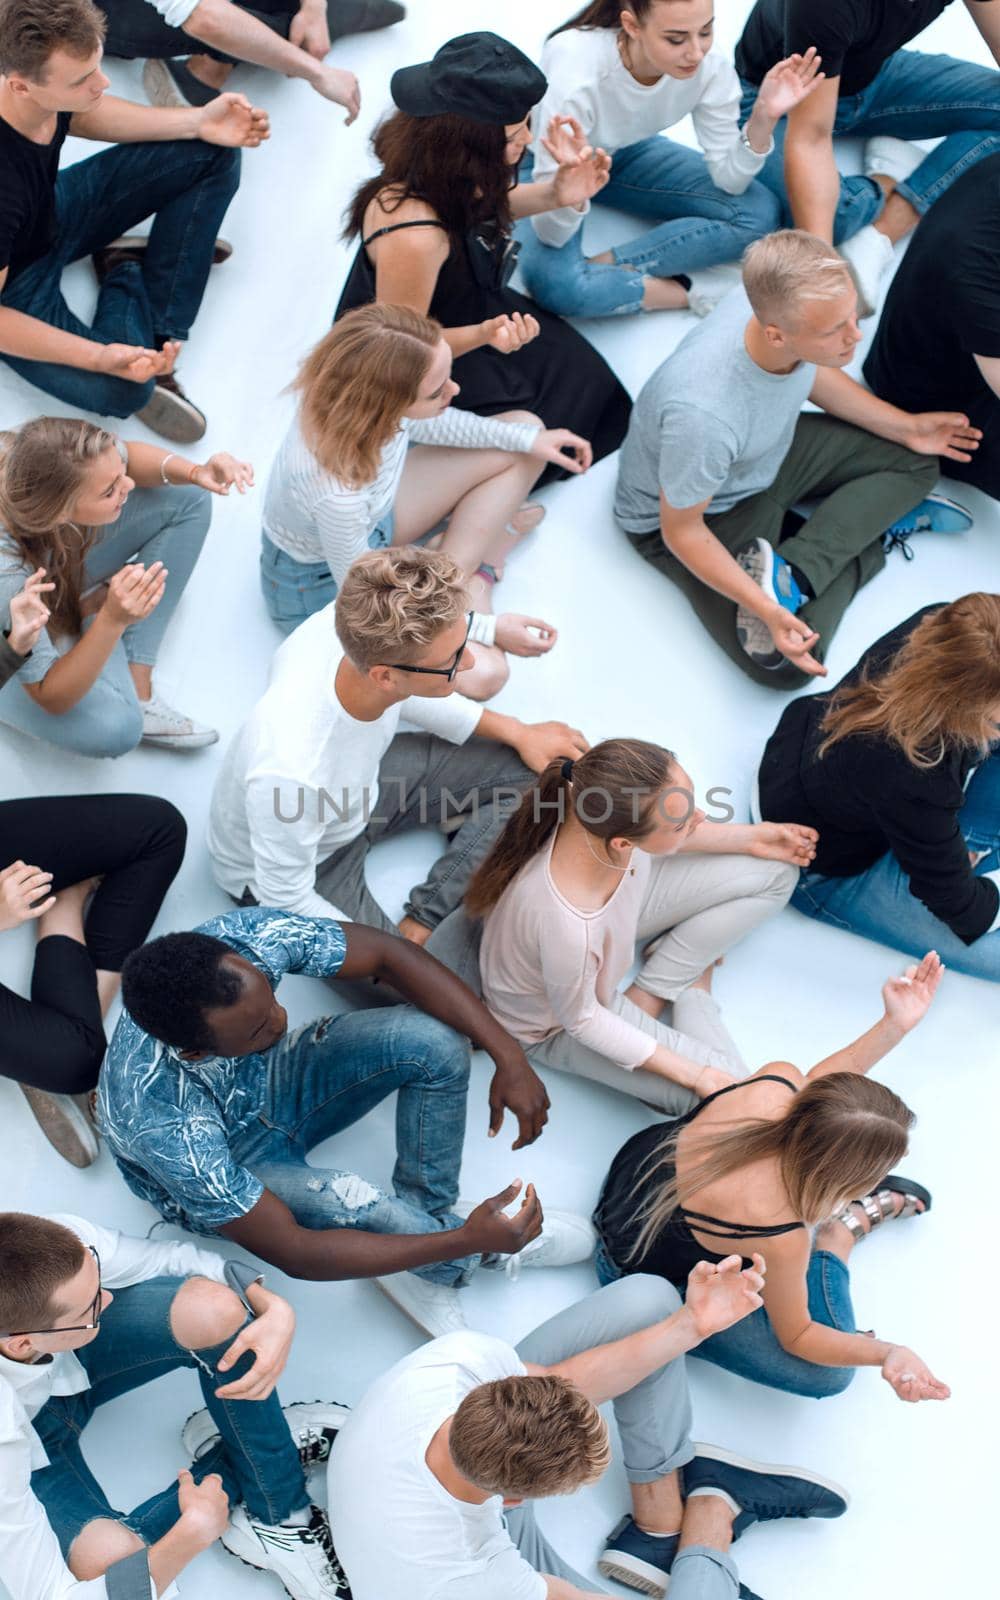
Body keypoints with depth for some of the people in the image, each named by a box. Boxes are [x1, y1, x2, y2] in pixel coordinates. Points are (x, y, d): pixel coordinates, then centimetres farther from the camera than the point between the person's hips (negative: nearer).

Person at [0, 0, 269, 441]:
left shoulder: (42, 67, -23)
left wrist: (197, 123, -7)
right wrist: (101, 358, -40)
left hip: (52, 209, 7)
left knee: (214, 153, 0)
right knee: (121, 390, -30)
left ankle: (156, 339, 1)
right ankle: (127, 275, 4)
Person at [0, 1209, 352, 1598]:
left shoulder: (60, 1244, -36)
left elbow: (177, 1261, -15)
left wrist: (275, 1310, -31)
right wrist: (195, 1531, -35)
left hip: (73, 1360, 4)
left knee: (213, 1309, -25)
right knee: (108, 1560, -35)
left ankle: (280, 1513, -5)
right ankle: (231, 1463, -2)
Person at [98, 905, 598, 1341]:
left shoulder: (247, 937, -33)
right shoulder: (167, 1124, -42)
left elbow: (386, 953, -17)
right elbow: (290, 1251, -33)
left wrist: (508, 1054, -23)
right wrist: (467, 1241, -34)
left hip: (267, 1083, 5)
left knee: (434, 1039, -19)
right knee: (337, 1201, -35)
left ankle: (424, 1214, -2)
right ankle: (467, 1257, -4)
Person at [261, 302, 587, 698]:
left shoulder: (360, 392, -26)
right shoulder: (336, 491, -43)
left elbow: (412, 425, 2)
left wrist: (526, 438, -1)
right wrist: (487, 629, -21)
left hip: (375, 517, 7)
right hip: (324, 585, -7)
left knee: (525, 427, 4)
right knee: (482, 673, -25)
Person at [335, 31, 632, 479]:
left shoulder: (455, 172, -20)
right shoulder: (413, 235, -44)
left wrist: (555, 194, -13)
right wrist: (483, 335, -45)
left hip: (469, 310, 8)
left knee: (587, 383, 8)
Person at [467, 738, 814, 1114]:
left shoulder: (603, 815, -32)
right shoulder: (568, 927, -47)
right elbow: (581, 1020, -24)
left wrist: (749, 839, -6)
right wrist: (692, 1074, -18)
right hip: (554, 1025, -6)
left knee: (775, 871, 2)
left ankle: (653, 990, 11)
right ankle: (690, 991, 17)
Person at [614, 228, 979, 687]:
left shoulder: (788, 304, -24)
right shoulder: (702, 415, -43)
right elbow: (682, 531, -25)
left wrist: (905, 426, 0)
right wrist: (764, 608, -32)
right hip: (691, 510, -7)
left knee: (915, 462, 5)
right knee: (785, 665, -16)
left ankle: (790, 572, -5)